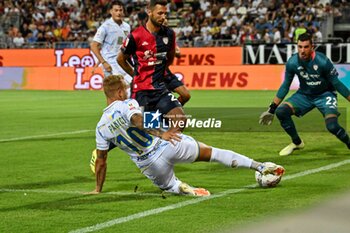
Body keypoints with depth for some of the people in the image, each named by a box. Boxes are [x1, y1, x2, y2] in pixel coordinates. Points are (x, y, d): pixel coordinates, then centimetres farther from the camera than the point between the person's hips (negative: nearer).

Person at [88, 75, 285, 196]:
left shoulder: (101, 127, 6)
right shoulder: (128, 105, -6)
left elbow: (101, 160, 10)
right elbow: (138, 120, -28)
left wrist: (98, 189, 18)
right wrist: (160, 134, -37)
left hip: (150, 166, 3)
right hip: (165, 145, -3)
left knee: (168, 185, 31)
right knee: (210, 152, 11)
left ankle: (180, 188, -8)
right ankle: (260, 166, 5)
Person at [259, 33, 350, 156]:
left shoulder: (322, 61, -25)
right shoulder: (292, 63, -15)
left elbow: (336, 83, -13)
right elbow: (285, 86, -1)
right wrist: (272, 109, 0)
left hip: (325, 95, -4)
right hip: (304, 95, 4)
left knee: (332, 126, -27)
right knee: (281, 112, -16)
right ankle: (296, 142, 8)